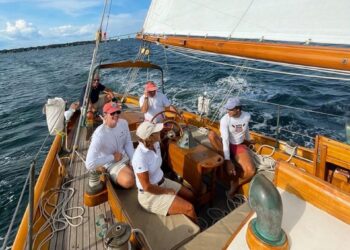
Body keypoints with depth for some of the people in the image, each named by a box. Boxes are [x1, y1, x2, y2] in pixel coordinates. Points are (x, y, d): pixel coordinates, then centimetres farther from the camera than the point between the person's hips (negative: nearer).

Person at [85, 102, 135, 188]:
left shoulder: (123, 123, -10)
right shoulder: (99, 135, -29)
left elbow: (128, 143, 4)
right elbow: (89, 164, -31)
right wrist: (113, 157, -22)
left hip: (125, 157, 6)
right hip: (110, 164, -6)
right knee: (129, 181, -27)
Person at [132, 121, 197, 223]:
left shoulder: (156, 144, -8)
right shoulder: (140, 157, -32)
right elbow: (147, 186, -25)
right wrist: (166, 191, -13)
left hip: (162, 182, 8)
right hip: (150, 195, -8)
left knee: (190, 195, 10)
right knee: (189, 208, -10)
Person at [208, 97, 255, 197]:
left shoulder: (247, 116, -9)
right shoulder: (225, 120, -19)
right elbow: (225, 140, -26)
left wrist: (248, 140, 32)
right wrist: (228, 161, -33)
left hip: (239, 146, 1)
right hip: (226, 145, -1)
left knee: (251, 171, -28)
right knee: (211, 134, -36)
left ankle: (235, 184, 4)